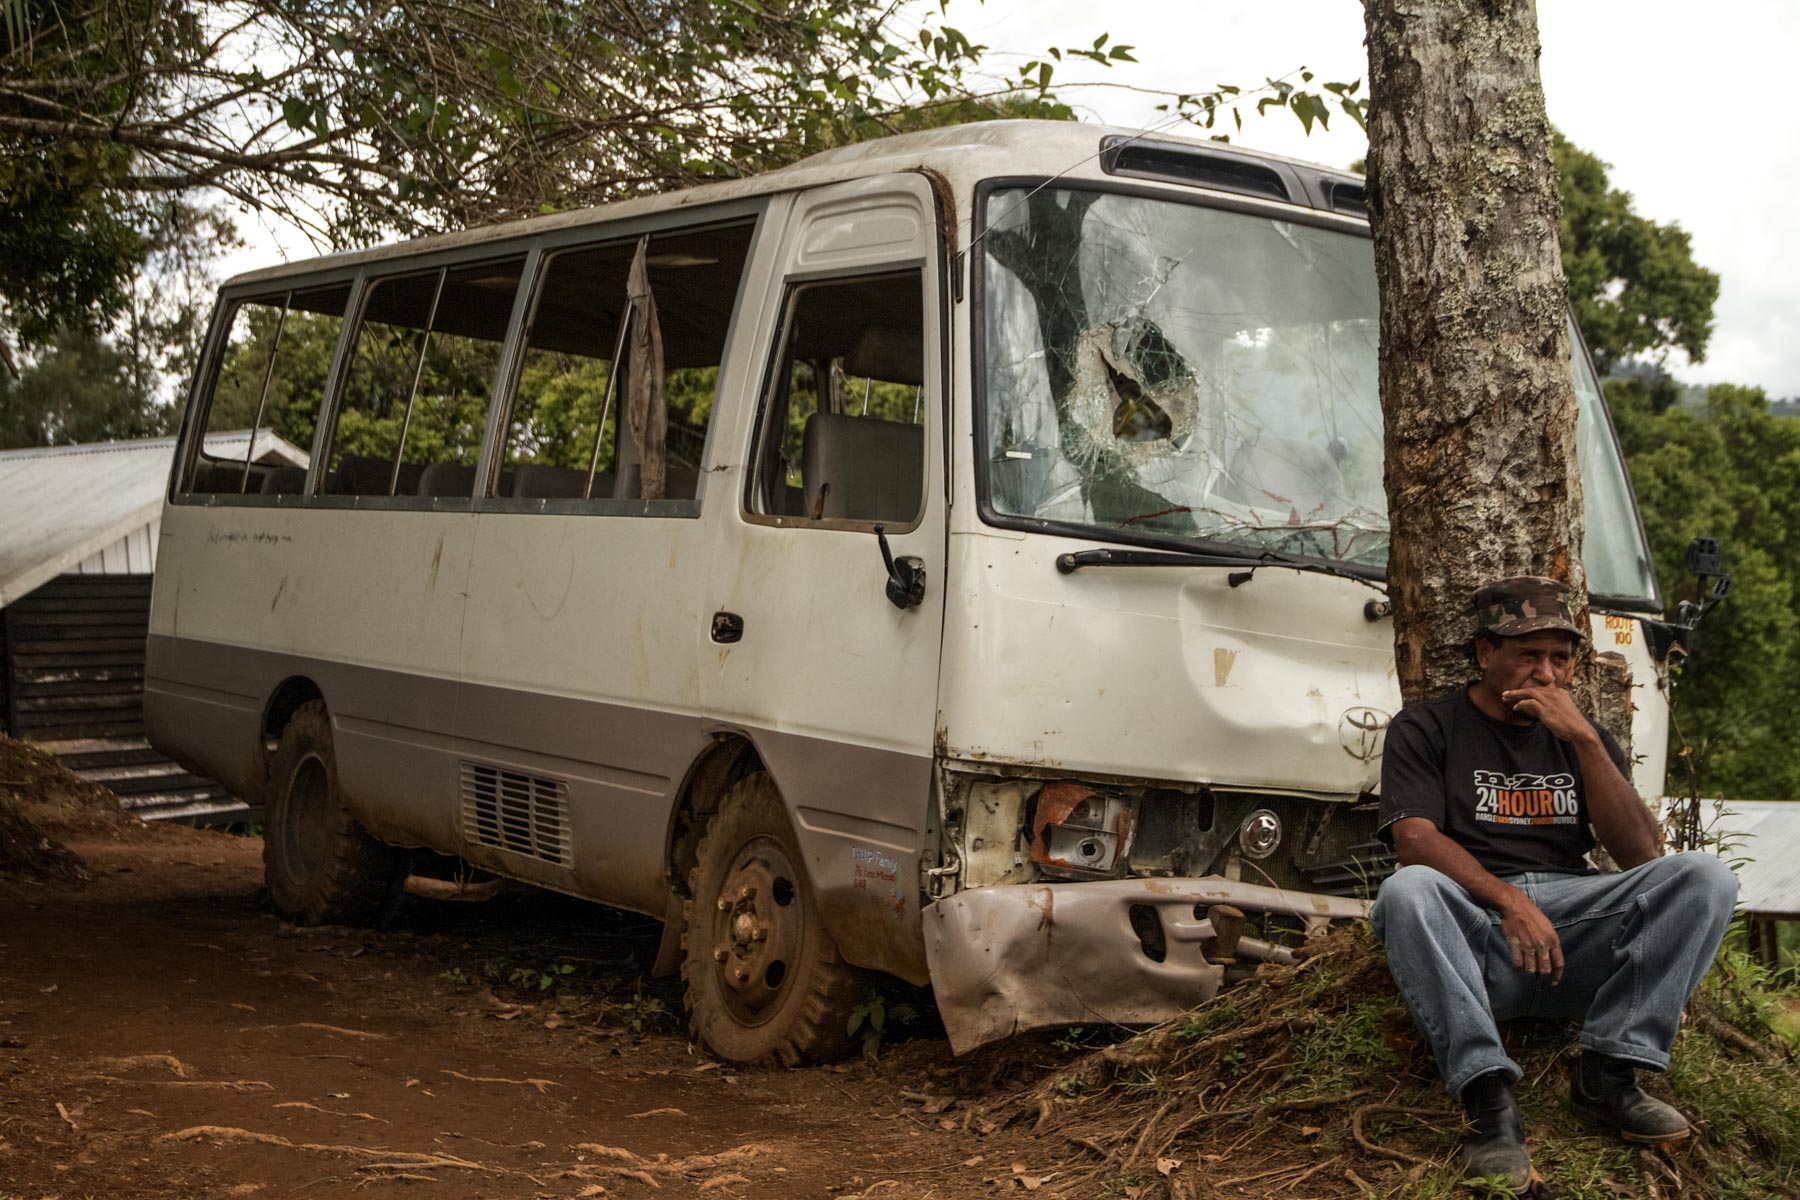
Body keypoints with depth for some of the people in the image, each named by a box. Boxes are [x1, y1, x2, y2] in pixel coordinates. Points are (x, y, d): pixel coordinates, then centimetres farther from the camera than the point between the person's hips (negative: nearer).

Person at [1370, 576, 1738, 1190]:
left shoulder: (1584, 737, 22)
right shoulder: (1425, 729, 12)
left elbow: (1642, 856, 8)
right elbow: (1413, 840, -5)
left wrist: (1585, 740, -2)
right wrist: (1509, 901, -21)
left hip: (1575, 922, 3)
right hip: (1474, 924, -3)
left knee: (1706, 875, -19)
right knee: (1405, 892, -36)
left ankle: (1607, 1071, -25)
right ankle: (1489, 1095, -40)